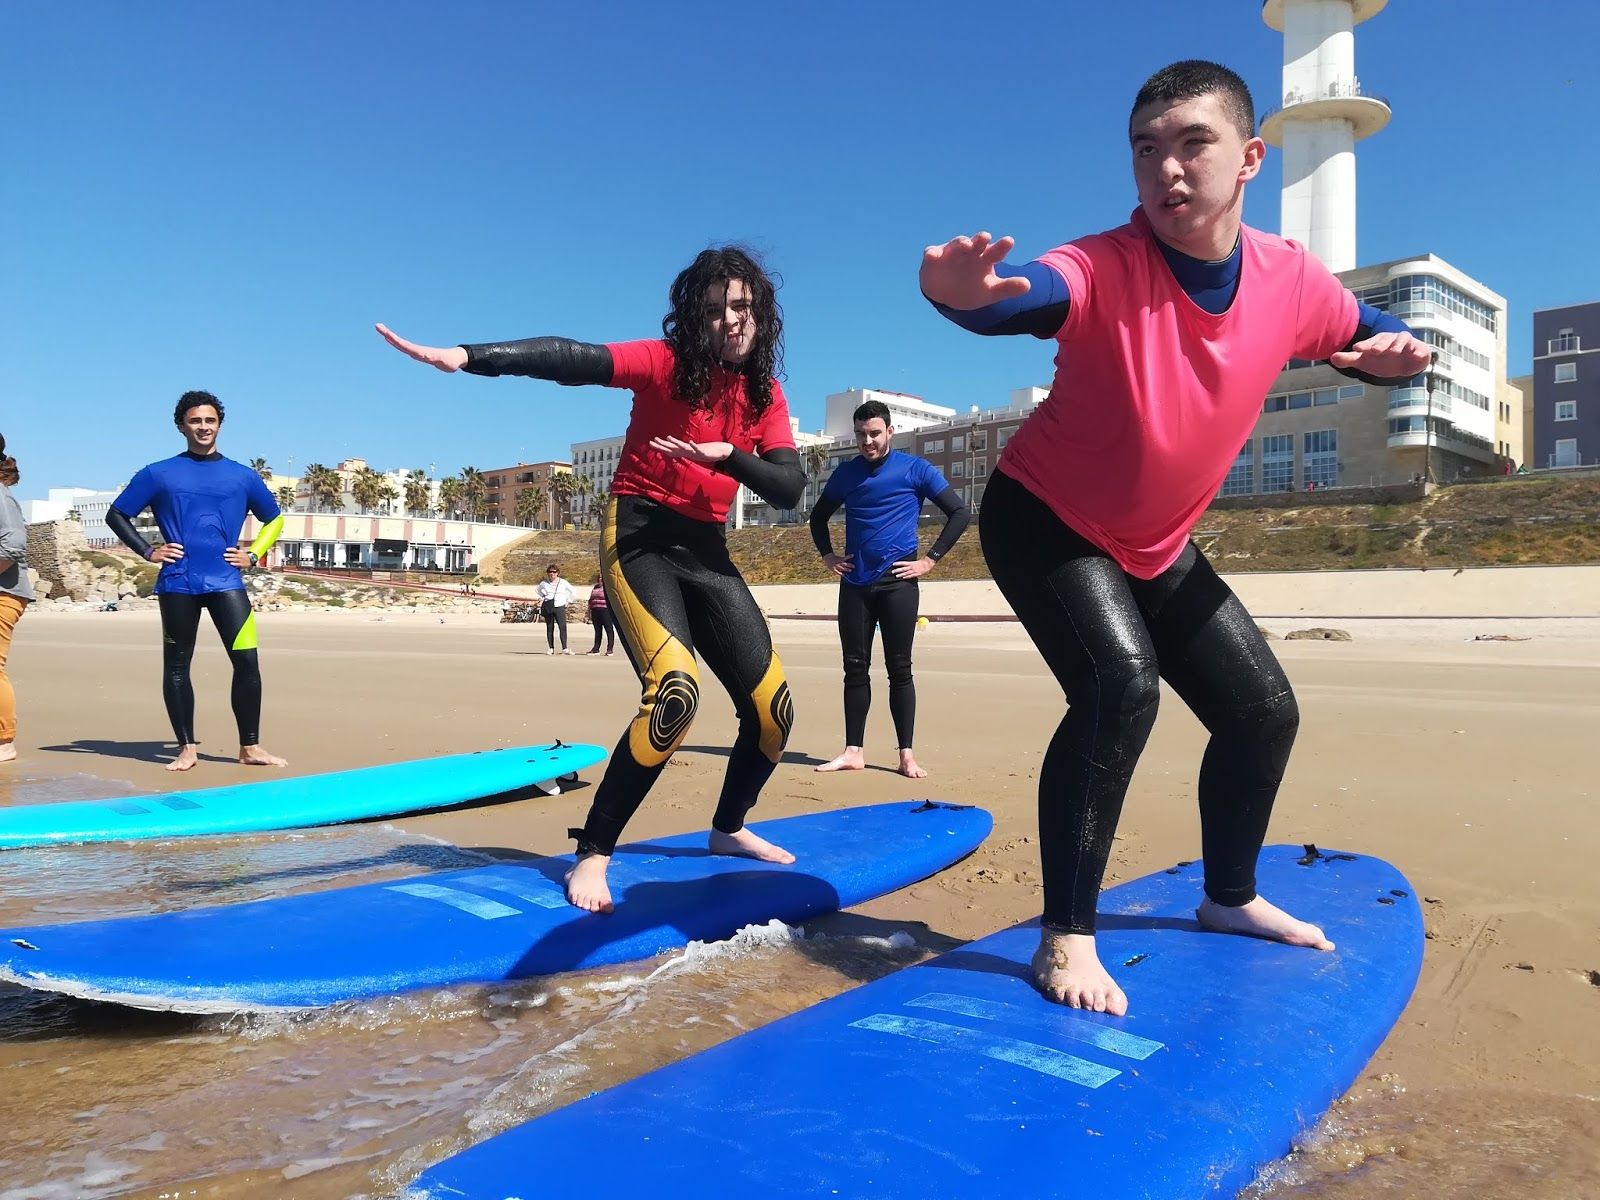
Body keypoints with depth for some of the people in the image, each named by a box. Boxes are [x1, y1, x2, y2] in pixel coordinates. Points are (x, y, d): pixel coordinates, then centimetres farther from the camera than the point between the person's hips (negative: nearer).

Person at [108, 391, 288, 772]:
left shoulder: (242, 476, 12)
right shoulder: (159, 474, 8)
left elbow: (274, 519, 24)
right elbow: (116, 514, 13)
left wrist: (253, 555, 9)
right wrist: (147, 551, 1)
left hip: (226, 582, 0)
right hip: (177, 584, 0)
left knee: (247, 660, -8)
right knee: (176, 666, 3)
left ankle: (251, 747, 0)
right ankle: (187, 748, 12)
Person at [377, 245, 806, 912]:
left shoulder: (764, 393, 6)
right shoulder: (665, 362, -9)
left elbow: (790, 490, -3)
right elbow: (571, 361, -26)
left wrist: (726, 455, -22)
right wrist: (468, 356, -41)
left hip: (706, 550, 6)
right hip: (638, 537, -6)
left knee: (772, 710, 6)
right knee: (676, 692, -28)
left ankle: (729, 829, 32)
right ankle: (592, 854, -14)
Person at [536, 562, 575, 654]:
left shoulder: (563, 583, 5)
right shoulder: (544, 583, 7)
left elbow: (571, 591, 18)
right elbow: (539, 593, 25)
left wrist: (568, 601, 13)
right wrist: (541, 599, 11)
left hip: (560, 607, -2)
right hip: (548, 608, 2)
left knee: (563, 627, -14)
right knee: (549, 628, 3)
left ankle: (564, 648, -16)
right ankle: (551, 648, 8)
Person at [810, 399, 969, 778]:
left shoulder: (915, 469, -1)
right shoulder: (846, 472, 10)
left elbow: (960, 513, -2)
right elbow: (819, 516, 24)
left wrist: (929, 559, -7)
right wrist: (828, 555, 9)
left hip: (897, 583, -3)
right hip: (854, 584, 4)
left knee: (899, 669, -1)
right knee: (855, 668, 4)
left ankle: (906, 755, 5)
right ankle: (853, 752, 11)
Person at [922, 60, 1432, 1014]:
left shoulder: (1293, 280, -11)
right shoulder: (1104, 268, -27)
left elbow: (1378, 341, 7)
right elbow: (1015, 297, -49)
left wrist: (1397, 355, -18)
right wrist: (963, 293, -73)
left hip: (1159, 545, 6)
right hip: (1043, 518, -6)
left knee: (1265, 709, 10)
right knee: (1123, 683, -30)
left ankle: (1231, 897, 35)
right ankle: (1066, 936, -16)